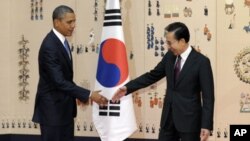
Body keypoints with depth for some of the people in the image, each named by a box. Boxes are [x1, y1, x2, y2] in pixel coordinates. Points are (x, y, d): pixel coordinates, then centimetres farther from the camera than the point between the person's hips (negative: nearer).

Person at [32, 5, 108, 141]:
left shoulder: (61, 41, 7)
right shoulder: (50, 46, -23)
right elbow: (59, 81, -28)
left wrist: (79, 95, 15)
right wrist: (89, 95, -27)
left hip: (63, 107, 9)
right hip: (52, 108, -9)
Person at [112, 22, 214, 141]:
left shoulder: (201, 62, -14)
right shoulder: (170, 56, 4)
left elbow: (208, 96, -14)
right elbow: (153, 75, 17)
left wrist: (206, 125, -18)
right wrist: (128, 87, 11)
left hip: (189, 120, -6)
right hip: (169, 118, 6)